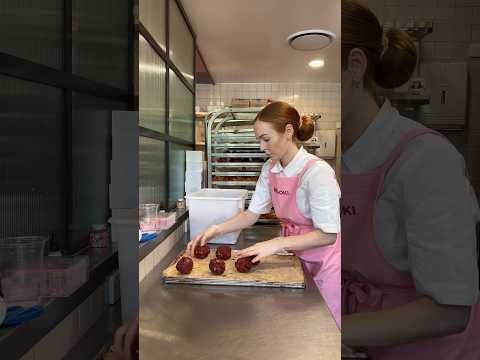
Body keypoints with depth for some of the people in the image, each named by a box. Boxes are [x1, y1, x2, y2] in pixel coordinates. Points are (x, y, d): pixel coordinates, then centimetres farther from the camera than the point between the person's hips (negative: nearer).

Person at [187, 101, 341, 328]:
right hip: (295, 257, 6)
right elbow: (253, 213, -1)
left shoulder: (317, 171, -26)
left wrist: (276, 244, -31)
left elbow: (328, 234, -25)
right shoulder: (270, 169, -5)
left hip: (323, 264, -5)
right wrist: (217, 230, -12)